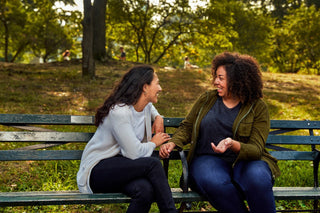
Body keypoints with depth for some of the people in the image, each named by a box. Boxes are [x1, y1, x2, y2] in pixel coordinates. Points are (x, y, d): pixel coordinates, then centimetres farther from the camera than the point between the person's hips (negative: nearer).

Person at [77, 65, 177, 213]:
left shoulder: (145, 106, 6)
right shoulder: (119, 112, -21)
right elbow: (134, 153, -24)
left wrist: (157, 116, 14)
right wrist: (154, 143, -4)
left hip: (122, 166, 7)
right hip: (97, 171, -7)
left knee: (146, 190, -30)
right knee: (153, 164, -29)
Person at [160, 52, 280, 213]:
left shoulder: (257, 107, 1)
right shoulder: (207, 99, 11)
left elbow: (256, 149, -7)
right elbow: (187, 127, 17)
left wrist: (233, 145, -28)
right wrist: (172, 143, -4)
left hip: (244, 161, -1)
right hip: (208, 158, 1)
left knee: (258, 179, -36)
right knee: (213, 183, -35)